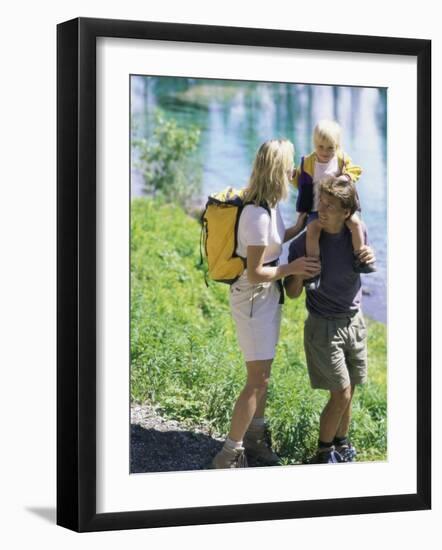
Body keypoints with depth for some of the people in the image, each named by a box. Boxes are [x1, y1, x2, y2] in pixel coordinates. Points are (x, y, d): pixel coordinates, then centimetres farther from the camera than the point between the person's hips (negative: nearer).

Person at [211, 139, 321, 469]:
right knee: (258, 379, -6)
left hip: (268, 294, 9)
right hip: (252, 297, -9)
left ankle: (255, 436, 33)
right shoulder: (258, 214, -27)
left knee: (263, 373, 19)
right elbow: (255, 273, -24)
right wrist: (292, 269, -17)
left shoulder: (269, 205, 1)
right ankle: (230, 455, 0)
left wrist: (298, 229, 9)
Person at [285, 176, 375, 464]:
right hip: (324, 326, -4)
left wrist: (369, 259, -11)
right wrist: (299, 272, -31)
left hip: (355, 321, 4)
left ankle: (342, 445, 34)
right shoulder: (305, 243, -18)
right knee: (341, 394, -6)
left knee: (348, 392, 13)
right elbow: (292, 293, -10)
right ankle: (324, 453, 14)